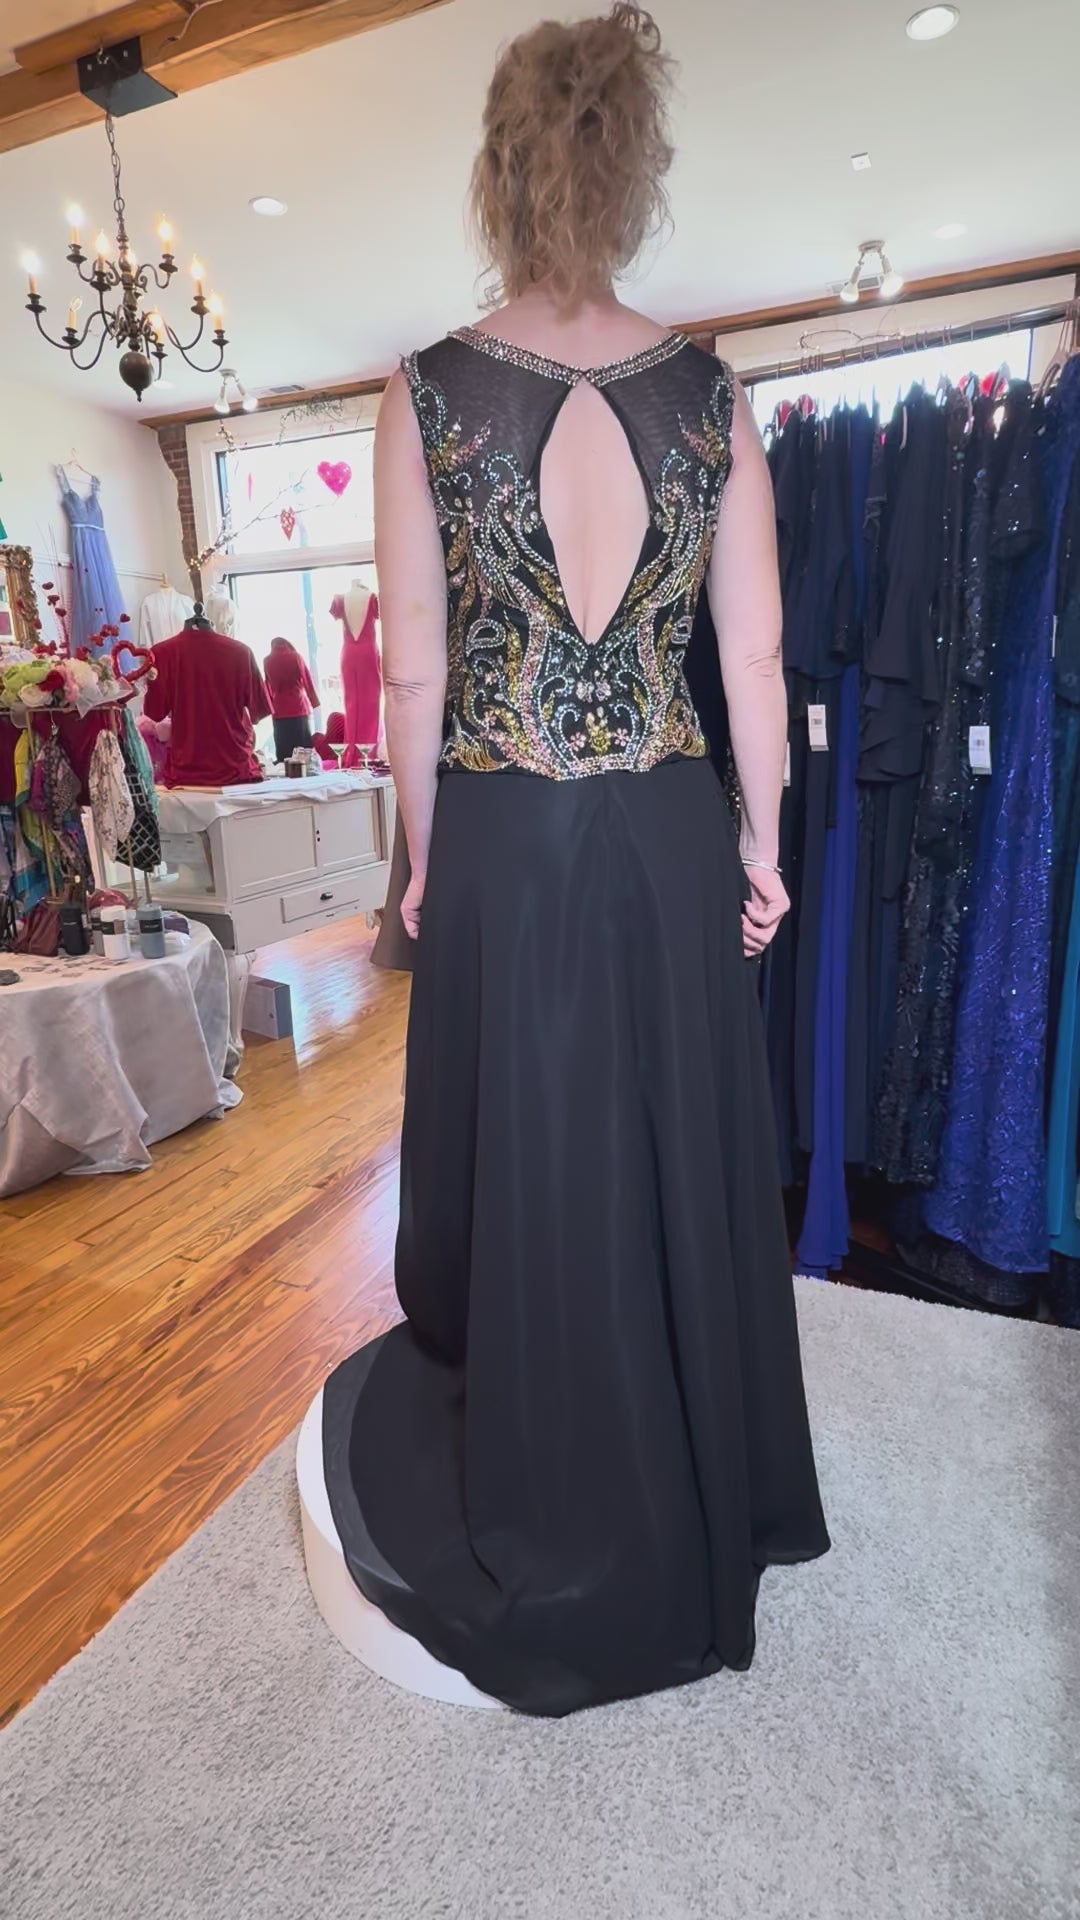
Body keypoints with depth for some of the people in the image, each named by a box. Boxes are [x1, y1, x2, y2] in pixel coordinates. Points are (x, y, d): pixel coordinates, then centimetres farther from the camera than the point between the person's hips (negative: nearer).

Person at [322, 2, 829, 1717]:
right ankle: (705, 1496, 42)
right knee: (682, 1161, 17)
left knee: (528, 1172, 13)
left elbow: (413, 668, -3)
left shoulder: (429, 392, -1)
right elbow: (756, 653, 2)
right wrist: (761, 840, 10)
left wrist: (426, 858, 6)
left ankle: (553, 1528, 37)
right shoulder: (713, 394, 4)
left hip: (501, 844, -2)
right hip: (671, 836, 2)